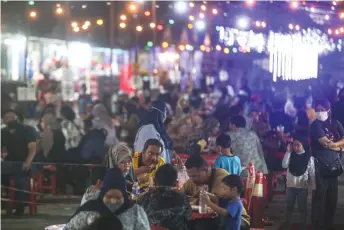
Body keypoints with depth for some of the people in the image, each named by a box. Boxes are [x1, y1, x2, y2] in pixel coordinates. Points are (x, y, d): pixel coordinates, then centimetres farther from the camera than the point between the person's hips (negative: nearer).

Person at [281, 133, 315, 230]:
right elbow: (284, 165, -14)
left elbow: (312, 174, -5)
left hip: (302, 186, -3)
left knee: (302, 207, 7)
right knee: (289, 206, 14)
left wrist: (313, 187, -6)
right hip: (290, 185, 3)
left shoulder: (309, 158, -7)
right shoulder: (291, 155, 0)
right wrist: (288, 152, -14)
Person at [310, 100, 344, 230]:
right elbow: (325, 142, -14)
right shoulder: (316, 125, -4)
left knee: (332, 197, 8)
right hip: (320, 166, -5)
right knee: (320, 197, -6)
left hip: (334, 165, 5)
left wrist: (333, 144, -14)